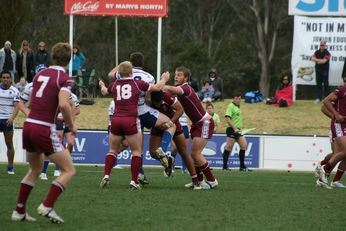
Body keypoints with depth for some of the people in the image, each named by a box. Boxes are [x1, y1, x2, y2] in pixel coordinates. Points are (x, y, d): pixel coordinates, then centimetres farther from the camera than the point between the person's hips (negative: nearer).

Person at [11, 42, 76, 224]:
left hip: (28, 125, 7)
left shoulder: (40, 74, 13)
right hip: (45, 130, -7)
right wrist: (71, 125, -6)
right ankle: (47, 206, -10)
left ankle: (19, 211, 24)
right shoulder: (64, 78, -7)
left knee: (35, 169, 27)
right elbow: (63, 104, -22)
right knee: (69, 170, 3)